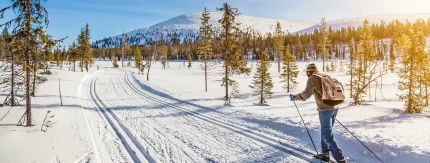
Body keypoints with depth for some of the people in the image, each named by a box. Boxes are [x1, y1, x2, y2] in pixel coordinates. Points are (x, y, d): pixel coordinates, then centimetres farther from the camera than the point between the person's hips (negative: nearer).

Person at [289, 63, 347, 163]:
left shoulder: (312, 78, -3)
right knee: (326, 132, 20)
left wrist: (295, 97, -2)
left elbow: (307, 94, -14)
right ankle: (325, 154, 28)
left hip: (325, 109, -8)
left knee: (328, 136, -2)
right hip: (335, 107, 8)